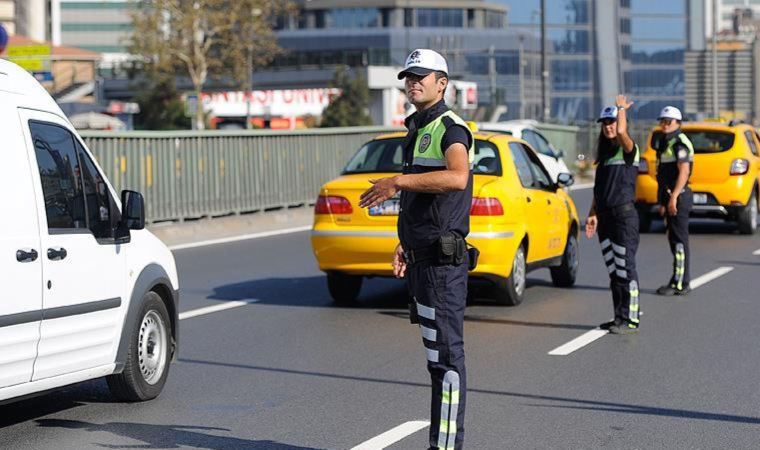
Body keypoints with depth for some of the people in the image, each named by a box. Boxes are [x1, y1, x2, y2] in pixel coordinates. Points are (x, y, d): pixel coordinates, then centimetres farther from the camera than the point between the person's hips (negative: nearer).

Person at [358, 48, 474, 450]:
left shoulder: (451, 129, -11)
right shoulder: (416, 130, 20)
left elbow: (456, 177, -33)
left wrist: (398, 181, -30)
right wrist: (405, 244, 23)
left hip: (443, 259, -10)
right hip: (421, 258, 10)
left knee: (445, 356, -8)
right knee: (437, 354, 13)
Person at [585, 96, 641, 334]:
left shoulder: (629, 150, -7)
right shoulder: (604, 154, 16)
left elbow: (621, 131, -29)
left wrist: (622, 108, -12)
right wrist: (593, 214, 9)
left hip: (624, 215, -8)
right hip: (605, 217, 8)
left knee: (626, 269, -7)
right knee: (613, 271, 10)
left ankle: (630, 319, -4)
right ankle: (620, 317, 16)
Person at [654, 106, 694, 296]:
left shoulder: (680, 143, -12)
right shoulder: (665, 143, 19)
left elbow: (684, 172, -22)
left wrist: (673, 197, -27)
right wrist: (662, 201, 22)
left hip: (678, 197, -10)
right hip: (669, 196, 10)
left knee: (679, 241, -9)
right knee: (674, 239, 12)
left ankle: (680, 284, -8)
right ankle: (681, 282, 17)